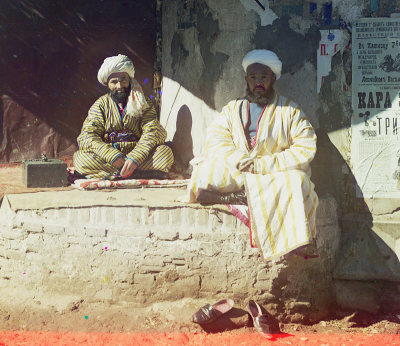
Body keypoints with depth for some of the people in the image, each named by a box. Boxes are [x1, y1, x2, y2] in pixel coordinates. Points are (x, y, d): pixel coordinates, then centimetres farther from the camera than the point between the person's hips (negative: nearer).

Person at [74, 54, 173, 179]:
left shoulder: (143, 103, 6)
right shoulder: (101, 105, 7)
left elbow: (152, 132, -8)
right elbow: (87, 137, -4)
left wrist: (135, 158, -27)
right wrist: (112, 155, -23)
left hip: (137, 156, 0)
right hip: (107, 158, 0)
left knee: (165, 152, -26)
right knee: (80, 157, -27)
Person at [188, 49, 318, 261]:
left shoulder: (290, 110, 11)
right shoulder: (232, 109, 19)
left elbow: (306, 150, -2)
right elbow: (215, 142, 4)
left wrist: (261, 165, -12)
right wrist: (243, 162, -17)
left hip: (276, 173, -2)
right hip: (233, 175, 2)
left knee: (295, 181, -35)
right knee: (204, 173, -25)